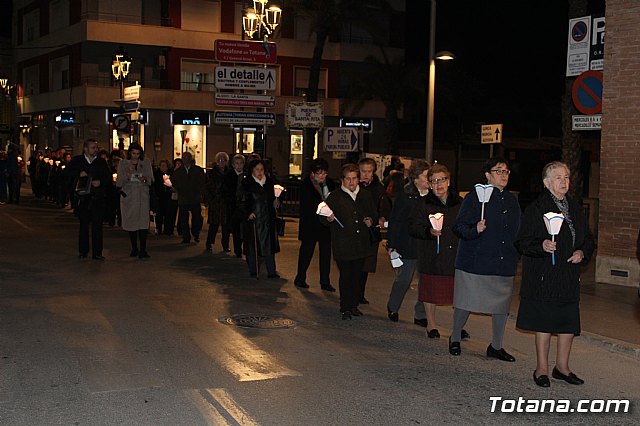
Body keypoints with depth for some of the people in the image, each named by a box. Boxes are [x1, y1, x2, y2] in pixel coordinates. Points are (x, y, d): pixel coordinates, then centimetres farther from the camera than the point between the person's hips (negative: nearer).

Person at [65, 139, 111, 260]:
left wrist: (101, 182, -11)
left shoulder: (101, 162, 9)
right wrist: (79, 174, -14)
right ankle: (83, 251, 18)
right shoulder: (77, 160, 8)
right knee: (84, 225, 9)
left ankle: (97, 253, 1)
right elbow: (67, 171, 2)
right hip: (83, 198, 0)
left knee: (97, 225, -3)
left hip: (98, 198, 0)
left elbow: (109, 176, 8)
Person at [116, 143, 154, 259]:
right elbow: (118, 183, 2)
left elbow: (151, 180, 8)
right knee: (131, 223, 5)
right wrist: (127, 175, -15)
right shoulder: (123, 163, 6)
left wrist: (145, 179, -14)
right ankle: (134, 249, 18)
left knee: (143, 223, -13)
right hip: (128, 196, 1)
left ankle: (143, 250, -14)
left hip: (142, 196, -1)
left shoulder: (146, 163, 8)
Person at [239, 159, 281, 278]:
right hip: (253, 219, -4)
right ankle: (253, 271, 12)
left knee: (269, 246, 5)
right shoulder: (247, 184, -5)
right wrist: (248, 213, -16)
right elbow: (242, 202, -4)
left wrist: (275, 201, -1)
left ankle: (271, 272, 10)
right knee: (253, 247, 1)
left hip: (268, 219, 4)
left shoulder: (269, 182, 10)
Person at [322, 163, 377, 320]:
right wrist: (329, 219, -23)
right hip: (342, 244, -4)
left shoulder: (366, 196, 12)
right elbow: (323, 219, 0)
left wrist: (371, 221, 1)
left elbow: (374, 214, 23)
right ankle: (345, 308, 8)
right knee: (345, 276, -2)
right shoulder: (334, 196, 0)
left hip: (361, 244, 4)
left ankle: (354, 305, 22)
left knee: (357, 276, 9)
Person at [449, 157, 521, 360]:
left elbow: (517, 231, 23)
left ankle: (496, 346, 22)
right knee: (465, 302, 3)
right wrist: (475, 230, -28)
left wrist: (515, 255, 14)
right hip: (475, 262, -5)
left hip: (504, 263, 6)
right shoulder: (474, 197, -6)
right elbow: (459, 226, -11)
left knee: (502, 304, 8)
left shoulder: (512, 201, 13)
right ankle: (455, 338, 24)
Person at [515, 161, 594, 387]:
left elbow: (588, 239, 20)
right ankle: (542, 368, 13)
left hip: (570, 276, 6)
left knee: (570, 323, 7)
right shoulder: (536, 209, -6)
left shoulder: (575, 209, 13)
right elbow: (523, 242, -8)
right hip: (544, 276, -6)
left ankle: (562, 367, 23)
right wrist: (542, 245, -26)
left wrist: (582, 252, 0)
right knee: (544, 323, 0)